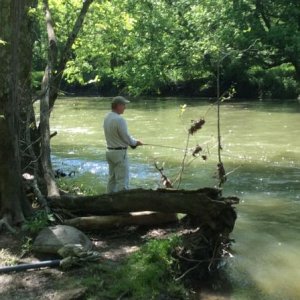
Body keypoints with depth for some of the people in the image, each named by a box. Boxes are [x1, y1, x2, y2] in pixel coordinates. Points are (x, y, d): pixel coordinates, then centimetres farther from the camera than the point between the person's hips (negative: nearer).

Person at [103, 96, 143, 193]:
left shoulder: (107, 117, 6)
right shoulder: (119, 119, -21)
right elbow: (126, 137, -17)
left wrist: (132, 141, 9)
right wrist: (135, 142, 3)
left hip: (110, 151, 9)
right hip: (120, 152, -9)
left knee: (112, 178, 17)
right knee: (122, 180, -4)